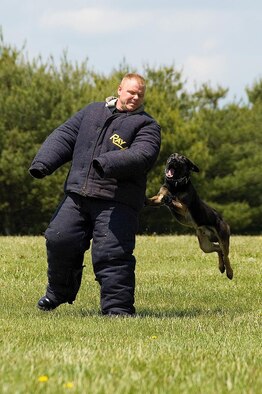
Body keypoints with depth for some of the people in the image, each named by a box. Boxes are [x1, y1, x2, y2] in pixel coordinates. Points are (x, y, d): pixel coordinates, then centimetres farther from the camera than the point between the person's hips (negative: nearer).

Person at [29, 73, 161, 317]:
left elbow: (142, 156, -15)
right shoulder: (92, 112, 20)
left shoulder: (146, 125, 3)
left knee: (111, 254, -13)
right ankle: (59, 291, 26)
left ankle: (118, 308, -6)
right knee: (59, 240, 3)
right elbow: (64, 137, 16)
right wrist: (43, 163, -2)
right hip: (77, 196, 5)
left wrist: (106, 164, -30)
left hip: (117, 202, -5)